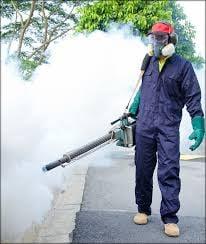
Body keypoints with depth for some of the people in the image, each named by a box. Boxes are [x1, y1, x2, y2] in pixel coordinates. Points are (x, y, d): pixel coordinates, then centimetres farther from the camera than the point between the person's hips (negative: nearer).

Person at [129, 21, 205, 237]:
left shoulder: (183, 66, 2)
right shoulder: (149, 63, 14)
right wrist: (132, 112, 23)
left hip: (168, 128, -4)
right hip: (144, 126, 4)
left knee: (169, 172, -8)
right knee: (143, 170, 9)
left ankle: (169, 219, 1)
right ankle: (143, 209, 24)